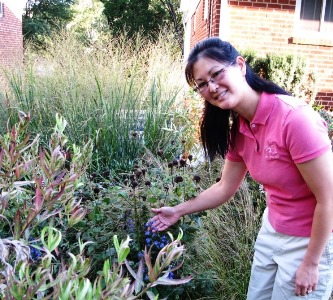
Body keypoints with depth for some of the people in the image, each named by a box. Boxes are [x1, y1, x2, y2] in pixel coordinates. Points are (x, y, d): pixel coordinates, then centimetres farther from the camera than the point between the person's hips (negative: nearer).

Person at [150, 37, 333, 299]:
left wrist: (310, 263, -15)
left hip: (312, 241, -7)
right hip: (272, 230, 7)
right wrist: (179, 211, 10)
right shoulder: (238, 129, -5)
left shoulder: (294, 118, -29)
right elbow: (225, 188, 6)